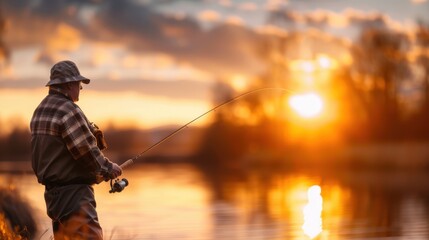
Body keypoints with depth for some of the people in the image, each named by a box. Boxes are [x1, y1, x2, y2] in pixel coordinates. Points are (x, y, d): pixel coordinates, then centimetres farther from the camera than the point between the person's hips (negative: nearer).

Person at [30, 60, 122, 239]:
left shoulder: (40, 111, 14)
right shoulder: (68, 111, -15)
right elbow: (87, 153, -17)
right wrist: (109, 168, 0)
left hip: (52, 191, 10)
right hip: (73, 192, -10)